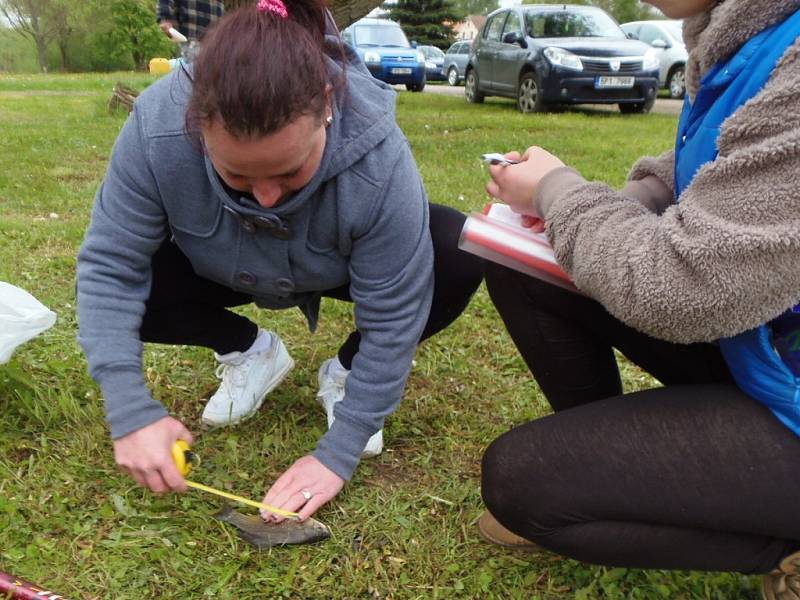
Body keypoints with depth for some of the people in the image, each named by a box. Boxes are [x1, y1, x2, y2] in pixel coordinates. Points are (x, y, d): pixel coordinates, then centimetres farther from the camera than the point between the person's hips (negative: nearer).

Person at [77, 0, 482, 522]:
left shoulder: (378, 156, -39)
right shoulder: (157, 129, -36)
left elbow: (391, 318, -31)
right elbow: (108, 266, -26)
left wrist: (339, 453, -29)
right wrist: (131, 411, -34)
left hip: (340, 271, -1)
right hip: (222, 271, 2)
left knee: (462, 257, -27)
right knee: (126, 287, -25)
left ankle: (347, 373, -1)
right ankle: (250, 352, 3)